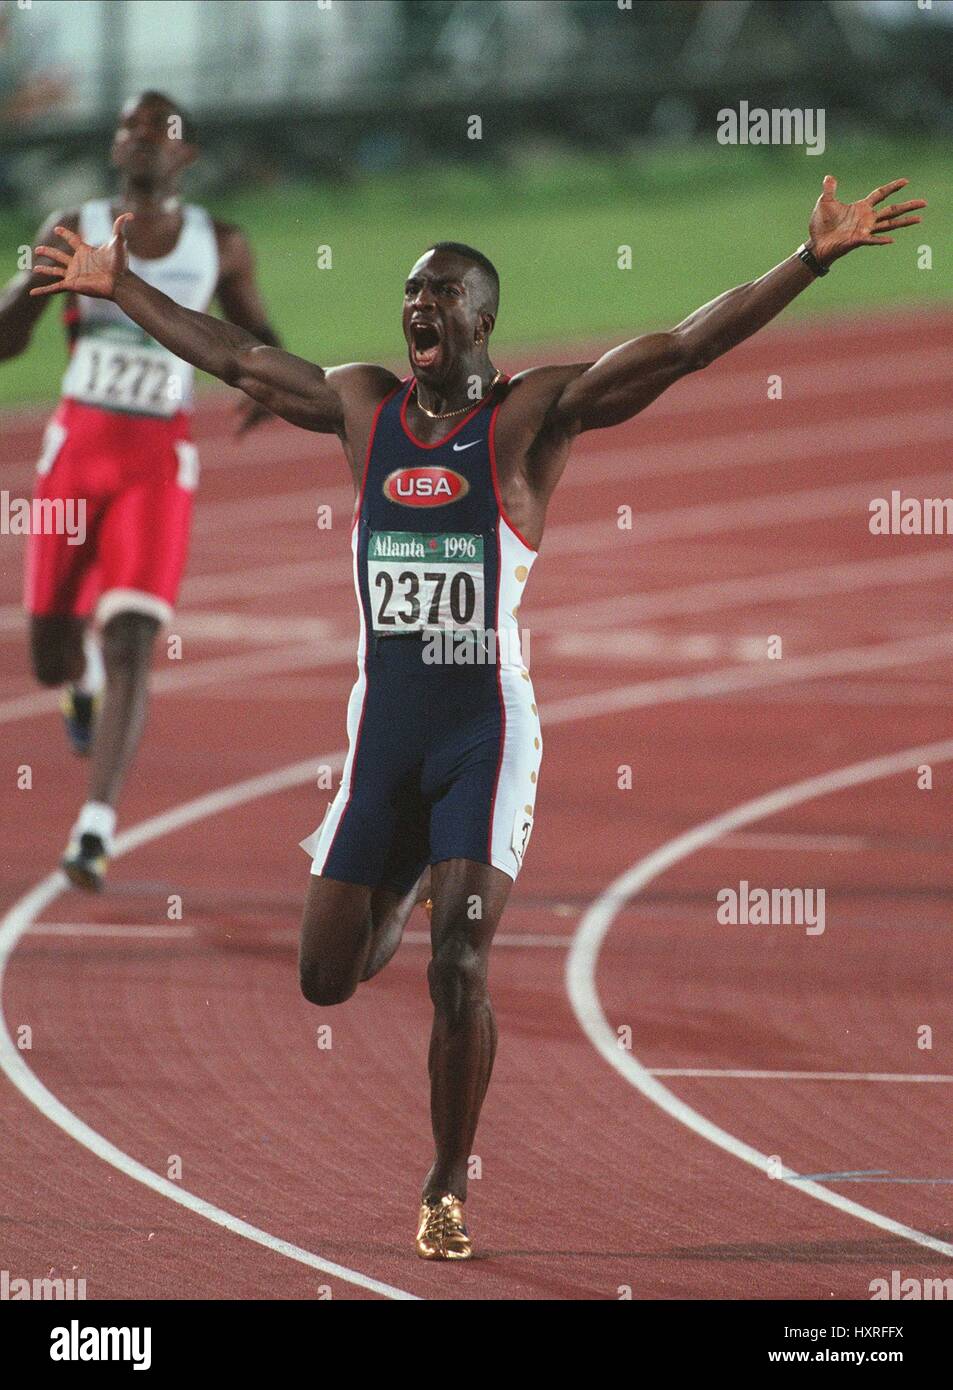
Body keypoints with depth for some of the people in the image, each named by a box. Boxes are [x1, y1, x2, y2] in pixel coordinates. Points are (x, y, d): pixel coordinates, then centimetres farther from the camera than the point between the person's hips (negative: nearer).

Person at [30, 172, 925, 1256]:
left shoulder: (533, 414, -5)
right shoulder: (362, 406, 8)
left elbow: (684, 347, -13)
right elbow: (232, 357, 21)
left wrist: (813, 260, -22)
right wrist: (117, 287, 27)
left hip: (484, 726, -4)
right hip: (382, 722, 4)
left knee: (458, 973, -13)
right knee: (328, 976, 6)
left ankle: (447, 1188, 5)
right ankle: (406, 883, 44)